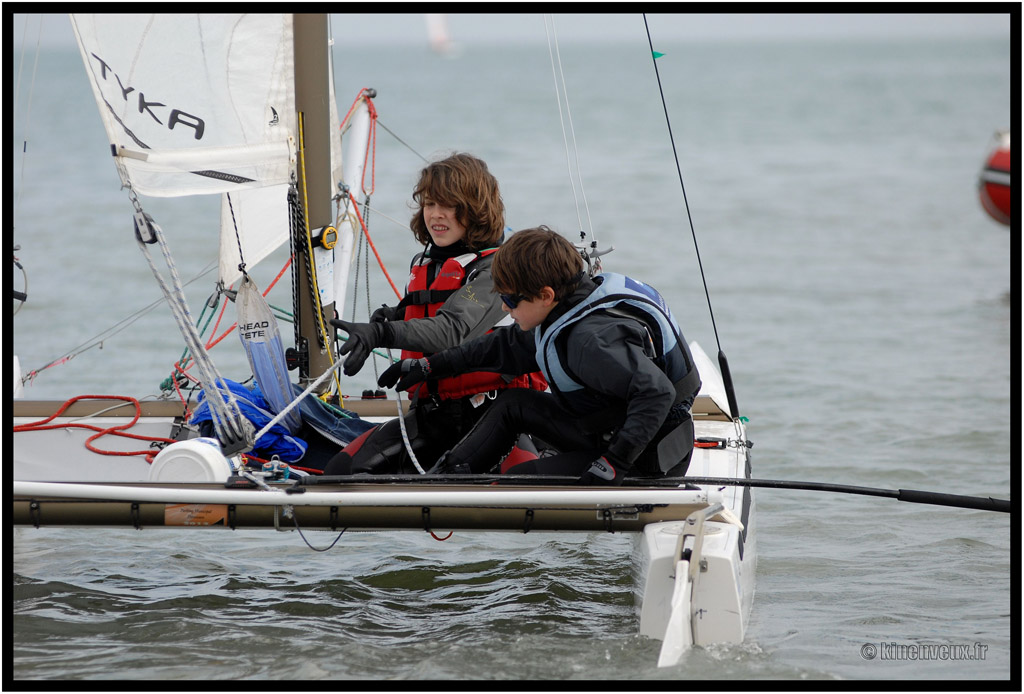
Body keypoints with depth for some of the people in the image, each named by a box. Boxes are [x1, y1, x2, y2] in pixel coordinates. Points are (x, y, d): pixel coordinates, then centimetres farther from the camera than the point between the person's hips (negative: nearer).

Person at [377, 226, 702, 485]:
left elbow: (656, 392, -37)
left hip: (646, 460, -10)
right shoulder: (563, 316, 3)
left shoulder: (592, 338, -29)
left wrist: (614, 463, -38)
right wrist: (430, 366, 23)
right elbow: (510, 346, 21)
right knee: (514, 404, 14)